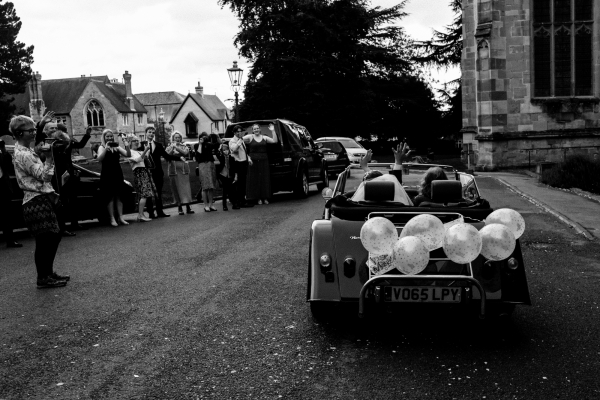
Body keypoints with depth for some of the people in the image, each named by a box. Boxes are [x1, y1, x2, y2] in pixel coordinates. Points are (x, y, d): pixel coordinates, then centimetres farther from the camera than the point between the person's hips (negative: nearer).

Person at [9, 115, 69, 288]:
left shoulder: (26, 151, 17)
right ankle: (43, 278, 7)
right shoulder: (23, 155, -15)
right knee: (44, 240, -3)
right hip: (37, 202, -10)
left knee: (54, 236, 15)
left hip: (43, 199, 10)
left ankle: (48, 273, 25)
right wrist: (49, 157, -21)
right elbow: (45, 176, -20)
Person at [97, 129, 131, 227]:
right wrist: (106, 148, -27)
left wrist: (127, 147, -19)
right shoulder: (102, 148, 1)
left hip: (117, 174, 3)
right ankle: (112, 219, -3)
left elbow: (128, 155, 0)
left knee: (118, 196, 4)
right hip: (107, 174, -3)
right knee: (110, 197, -4)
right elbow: (99, 159, -17)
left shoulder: (117, 147, 9)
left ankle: (120, 217, 6)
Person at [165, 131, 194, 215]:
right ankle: (180, 208, 2)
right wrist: (172, 148, -9)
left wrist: (176, 147, -11)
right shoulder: (169, 147, 12)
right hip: (173, 170, 0)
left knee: (186, 187, -5)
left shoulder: (184, 146, 13)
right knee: (177, 188, -2)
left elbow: (185, 152, -8)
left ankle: (188, 207, -4)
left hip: (184, 169, 0)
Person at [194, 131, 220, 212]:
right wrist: (200, 144, -7)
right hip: (202, 165, -4)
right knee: (205, 186, -7)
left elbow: (219, 143, 13)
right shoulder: (196, 145, 4)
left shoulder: (209, 144, 14)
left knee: (211, 187, 5)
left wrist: (217, 136, -1)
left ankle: (211, 204, 9)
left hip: (211, 164, 4)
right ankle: (206, 205, -4)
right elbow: (198, 153, -12)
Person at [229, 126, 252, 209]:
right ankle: (235, 203, -6)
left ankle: (242, 201, 21)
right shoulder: (232, 141, -8)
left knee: (243, 183, 13)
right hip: (238, 164, -8)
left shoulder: (241, 140, 19)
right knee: (237, 184, -8)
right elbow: (234, 149, -30)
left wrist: (249, 159, 14)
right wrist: (240, 140, -27)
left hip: (244, 163, 8)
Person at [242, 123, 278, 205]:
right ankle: (258, 198, 5)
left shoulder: (264, 137, 9)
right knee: (255, 179, -1)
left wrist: (273, 131, -2)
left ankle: (265, 198, 10)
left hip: (264, 161, 3)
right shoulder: (250, 137, 1)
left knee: (264, 179, 4)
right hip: (253, 161, -3)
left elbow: (275, 141, 3)